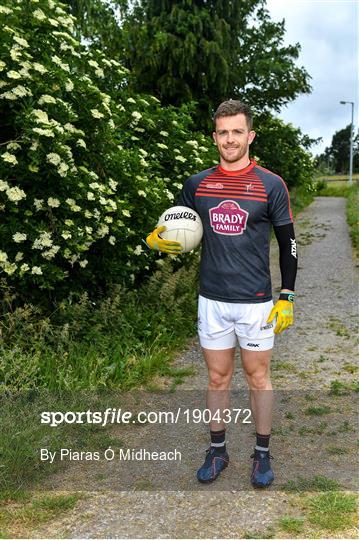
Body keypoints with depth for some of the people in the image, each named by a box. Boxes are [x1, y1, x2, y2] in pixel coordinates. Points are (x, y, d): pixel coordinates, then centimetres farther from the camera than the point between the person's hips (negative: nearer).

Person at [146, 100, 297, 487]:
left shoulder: (271, 185, -4)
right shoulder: (196, 184, 3)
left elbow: (287, 243, 0)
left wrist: (286, 297, -5)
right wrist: (156, 240, -10)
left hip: (255, 302, -2)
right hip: (212, 301, 2)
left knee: (257, 378, 9)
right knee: (217, 379, 12)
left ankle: (262, 453, 26)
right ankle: (217, 450, 28)